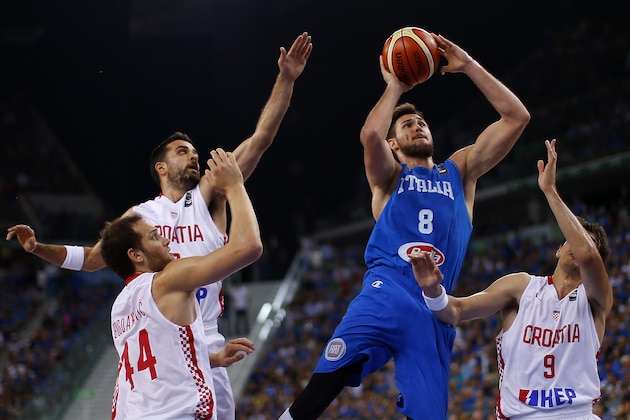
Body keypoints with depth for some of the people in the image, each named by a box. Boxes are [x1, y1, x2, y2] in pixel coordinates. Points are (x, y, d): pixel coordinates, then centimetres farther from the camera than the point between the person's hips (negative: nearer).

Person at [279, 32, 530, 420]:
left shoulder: (460, 171, 25)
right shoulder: (390, 176, 18)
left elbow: (517, 117, 17)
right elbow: (370, 135, -8)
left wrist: (468, 65, 13)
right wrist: (395, 87, 6)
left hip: (434, 304, 2)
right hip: (388, 290, -2)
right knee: (327, 379, -26)